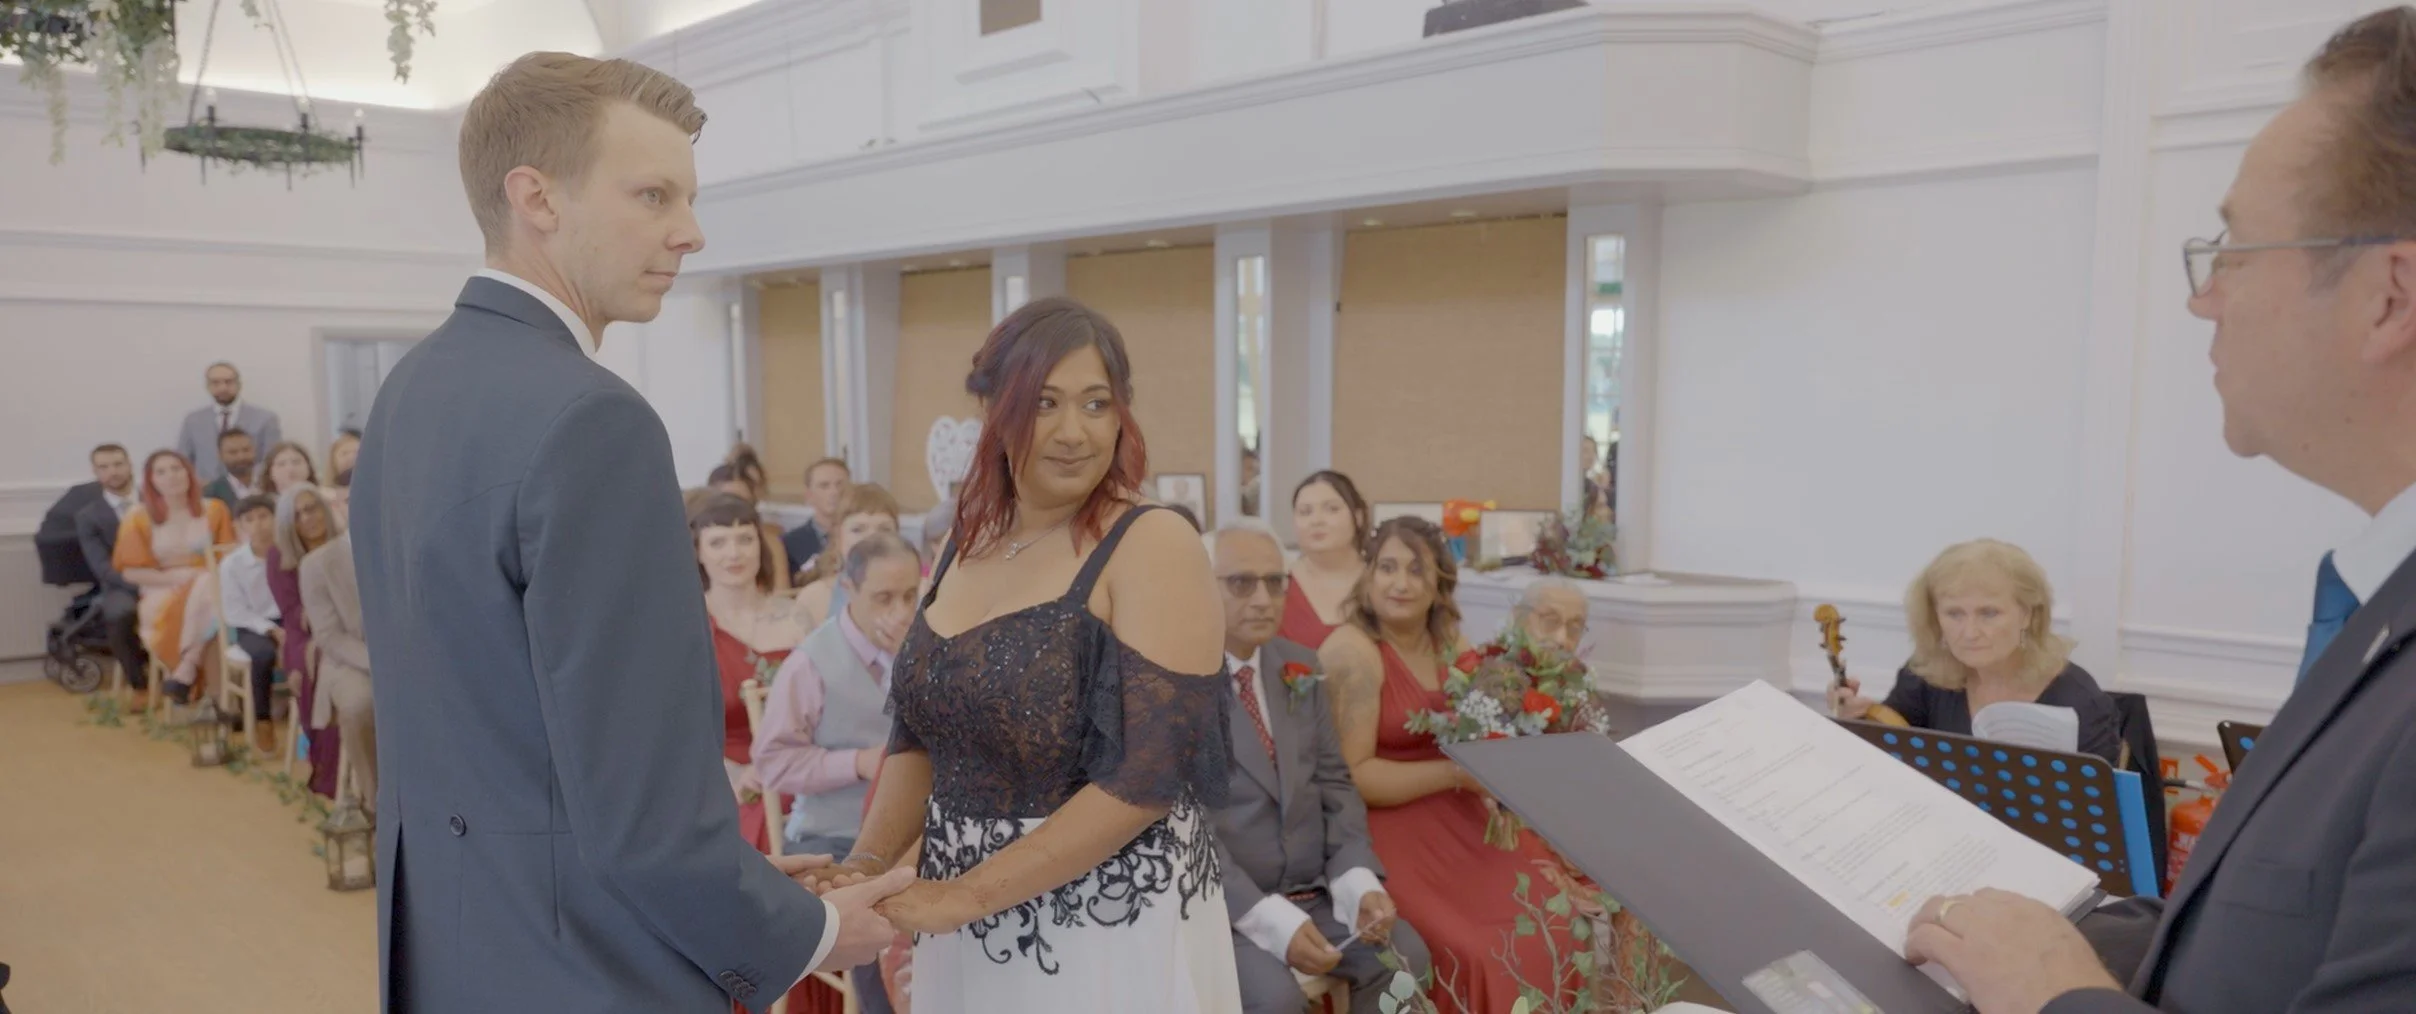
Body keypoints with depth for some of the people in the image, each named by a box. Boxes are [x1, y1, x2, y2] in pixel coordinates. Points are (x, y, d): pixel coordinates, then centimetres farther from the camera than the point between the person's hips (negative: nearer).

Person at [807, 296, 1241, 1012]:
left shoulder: (1153, 547, -14)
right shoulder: (963, 549, 4)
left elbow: (1148, 774, -19)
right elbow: (918, 735, 10)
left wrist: (972, 893, -20)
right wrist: (866, 865, -5)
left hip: (1113, 933, -5)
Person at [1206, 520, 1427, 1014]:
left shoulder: (1300, 667, 10)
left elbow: (1334, 783, 10)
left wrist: (1359, 881, -8)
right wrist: (1268, 918, -23)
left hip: (1315, 891, 6)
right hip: (1221, 904, -6)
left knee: (1406, 958, -14)